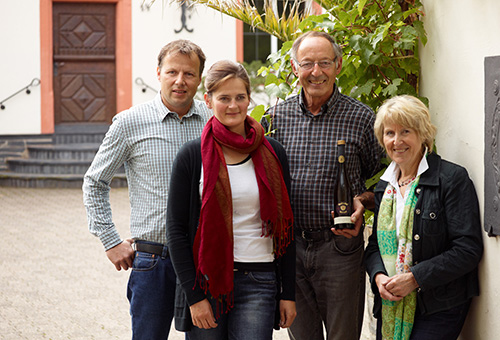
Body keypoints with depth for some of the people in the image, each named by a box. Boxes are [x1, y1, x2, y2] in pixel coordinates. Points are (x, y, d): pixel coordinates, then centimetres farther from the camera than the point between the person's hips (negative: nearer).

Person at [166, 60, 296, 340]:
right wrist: (194, 295, -7)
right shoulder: (193, 156, -1)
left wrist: (288, 293, 5)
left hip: (258, 284, 1)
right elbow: (176, 229, -1)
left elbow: (285, 227, 9)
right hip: (207, 279, -1)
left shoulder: (272, 154, 5)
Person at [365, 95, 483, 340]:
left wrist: (414, 278, -18)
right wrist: (378, 276, -5)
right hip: (390, 307, 6)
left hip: (439, 309, -6)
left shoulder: (452, 179, -8)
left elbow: (468, 250, -14)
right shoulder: (384, 187, 13)